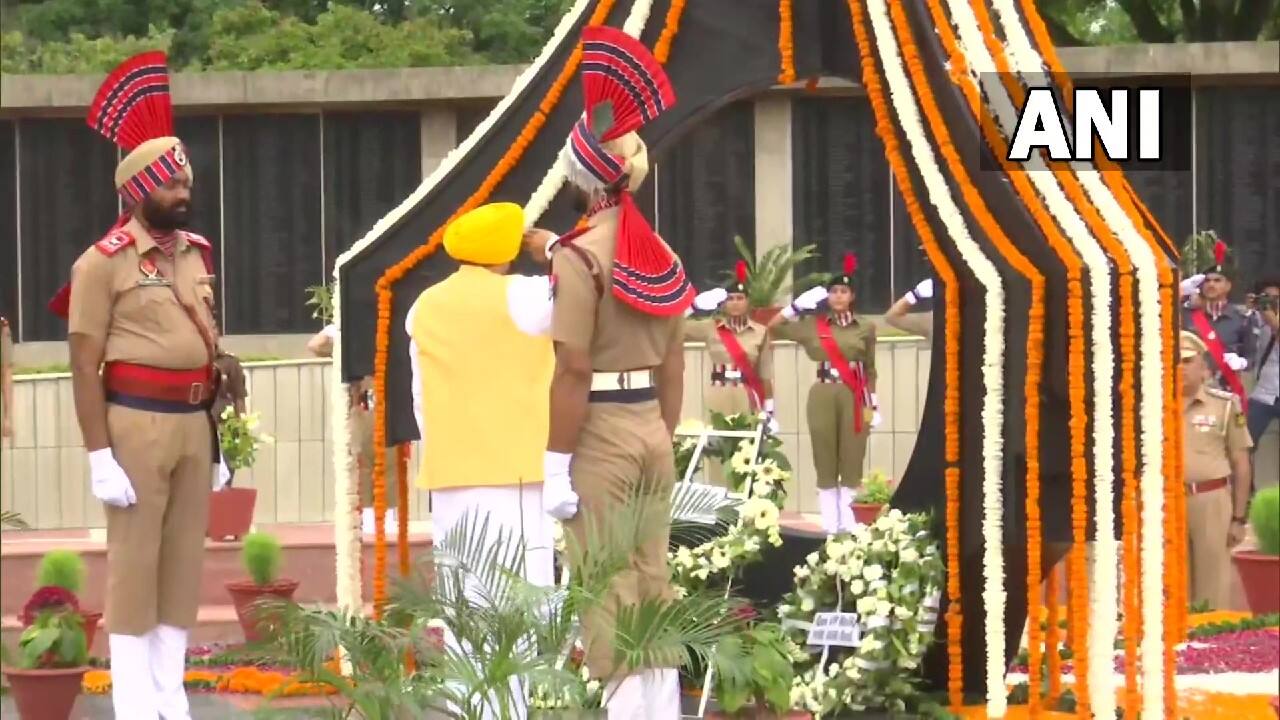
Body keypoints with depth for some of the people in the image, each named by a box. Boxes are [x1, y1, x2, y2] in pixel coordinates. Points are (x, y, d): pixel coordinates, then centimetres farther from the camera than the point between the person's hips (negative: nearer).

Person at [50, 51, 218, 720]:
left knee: (184, 558, 9)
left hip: (194, 422, 7)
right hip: (137, 423, -7)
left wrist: (217, 438, 18)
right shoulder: (104, 262, -8)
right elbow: (85, 367, -10)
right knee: (134, 561, -4)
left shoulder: (196, 255, 12)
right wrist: (99, 456, -16)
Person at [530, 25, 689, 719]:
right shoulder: (661, 257, 8)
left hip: (600, 437, -7)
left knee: (605, 589, -4)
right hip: (652, 431, 7)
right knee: (653, 581, 11)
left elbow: (573, 372, -18)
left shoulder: (579, 257, -14)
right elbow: (674, 365, 12)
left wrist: (556, 466, -15)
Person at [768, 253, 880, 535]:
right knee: (825, 461, 1)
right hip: (823, 395, 1)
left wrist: (873, 405, 6)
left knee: (852, 460, -1)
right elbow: (774, 327, 8)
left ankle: (850, 523, 2)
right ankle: (830, 524, 5)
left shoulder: (866, 327, 5)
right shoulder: (813, 325, 5)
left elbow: (870, 371, 9)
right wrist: (798, 305, 0)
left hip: (854, 396, 0)